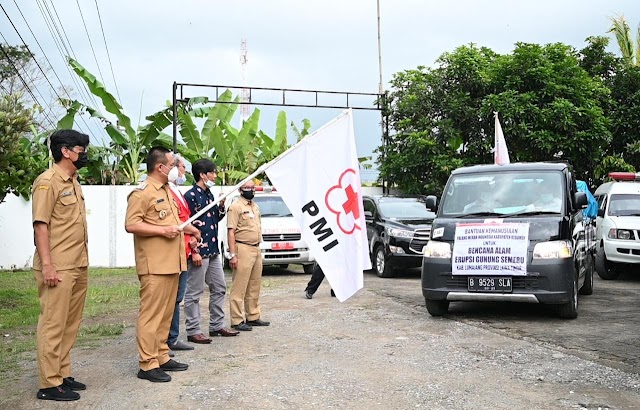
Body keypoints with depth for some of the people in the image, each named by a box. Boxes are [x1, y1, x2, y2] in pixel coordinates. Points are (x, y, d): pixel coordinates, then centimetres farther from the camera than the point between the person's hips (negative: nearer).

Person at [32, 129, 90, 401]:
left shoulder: (73, 182, 15)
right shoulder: (47, 182, -10)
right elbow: (40, 225, -15)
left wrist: (82, 262, 16)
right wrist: (46, 265, -20)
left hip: (78, 266, 9)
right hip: (58, 268, -9)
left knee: (70, 324, 13)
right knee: (53, 325, -3)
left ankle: (63, 374, 23)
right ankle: (49, 384, 5)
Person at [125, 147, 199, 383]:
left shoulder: (166, 191, 20)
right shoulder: (142, 193, -11)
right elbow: (131, 225, -19)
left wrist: (190, 229, 35)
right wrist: (163, 230, -20)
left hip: (171, 264, 10)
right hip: (154, 266, -10)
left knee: (166, 313, 13)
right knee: (151, 314, -6)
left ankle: (162, 357, 22)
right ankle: (147, 365, -1)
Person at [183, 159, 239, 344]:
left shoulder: (209, 194, 15)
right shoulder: (191, 195, -12)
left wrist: (221, 206, 3)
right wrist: (194, 251, -20)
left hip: (213, 250, 10)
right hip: (199, 252, -9)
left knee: (219, 288, 15)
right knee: (194, 292, -1)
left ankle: (217, 325, 25)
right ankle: (193, 331, 6)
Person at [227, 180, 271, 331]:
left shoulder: (255, 207, 18)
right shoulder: (235, 207, -7)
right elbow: (231, 232, -13)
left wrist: (258, 249, 18)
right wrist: (232, 255, -19)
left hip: (256, 249, 8)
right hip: (243, 249, -8)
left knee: (255, 286, 13)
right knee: (239, 287, -6)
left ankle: (253, 316, 23)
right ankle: (237, 320, -3)